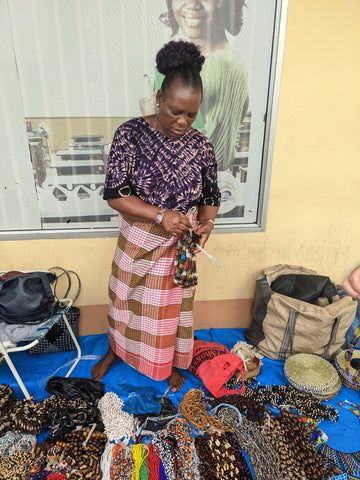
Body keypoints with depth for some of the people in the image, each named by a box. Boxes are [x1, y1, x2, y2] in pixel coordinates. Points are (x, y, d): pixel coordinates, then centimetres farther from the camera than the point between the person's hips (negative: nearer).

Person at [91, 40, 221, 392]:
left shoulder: (201, 145, -8)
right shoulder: (131, 133, -15)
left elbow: (210, 195, 2)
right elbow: (114, 193, -19)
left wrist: (206, 223, -19)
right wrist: (161, 215, -30)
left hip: (178, 244, 1)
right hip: (137, 240, 0)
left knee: (172, 304, 17)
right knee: (127, 298, 20)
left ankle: (169, 362, 46)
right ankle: (116, 349, 51)